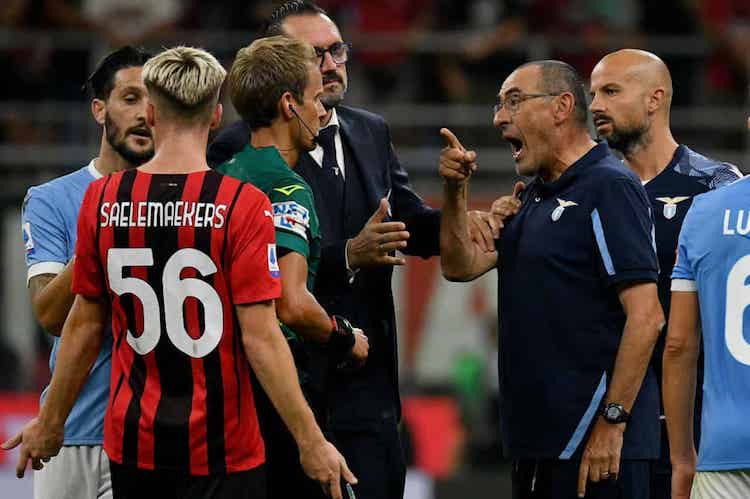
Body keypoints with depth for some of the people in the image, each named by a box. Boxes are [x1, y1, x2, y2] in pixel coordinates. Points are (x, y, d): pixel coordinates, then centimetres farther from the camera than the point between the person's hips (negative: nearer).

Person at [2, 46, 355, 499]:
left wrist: (50, 423, 19)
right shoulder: (244, 205, -12)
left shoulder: (102, 200, -1)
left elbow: (84, 325, 7)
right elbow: (260, 337, -14)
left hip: (132, 443, 4)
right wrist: (311, 443, -9)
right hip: (220, 446, -4)